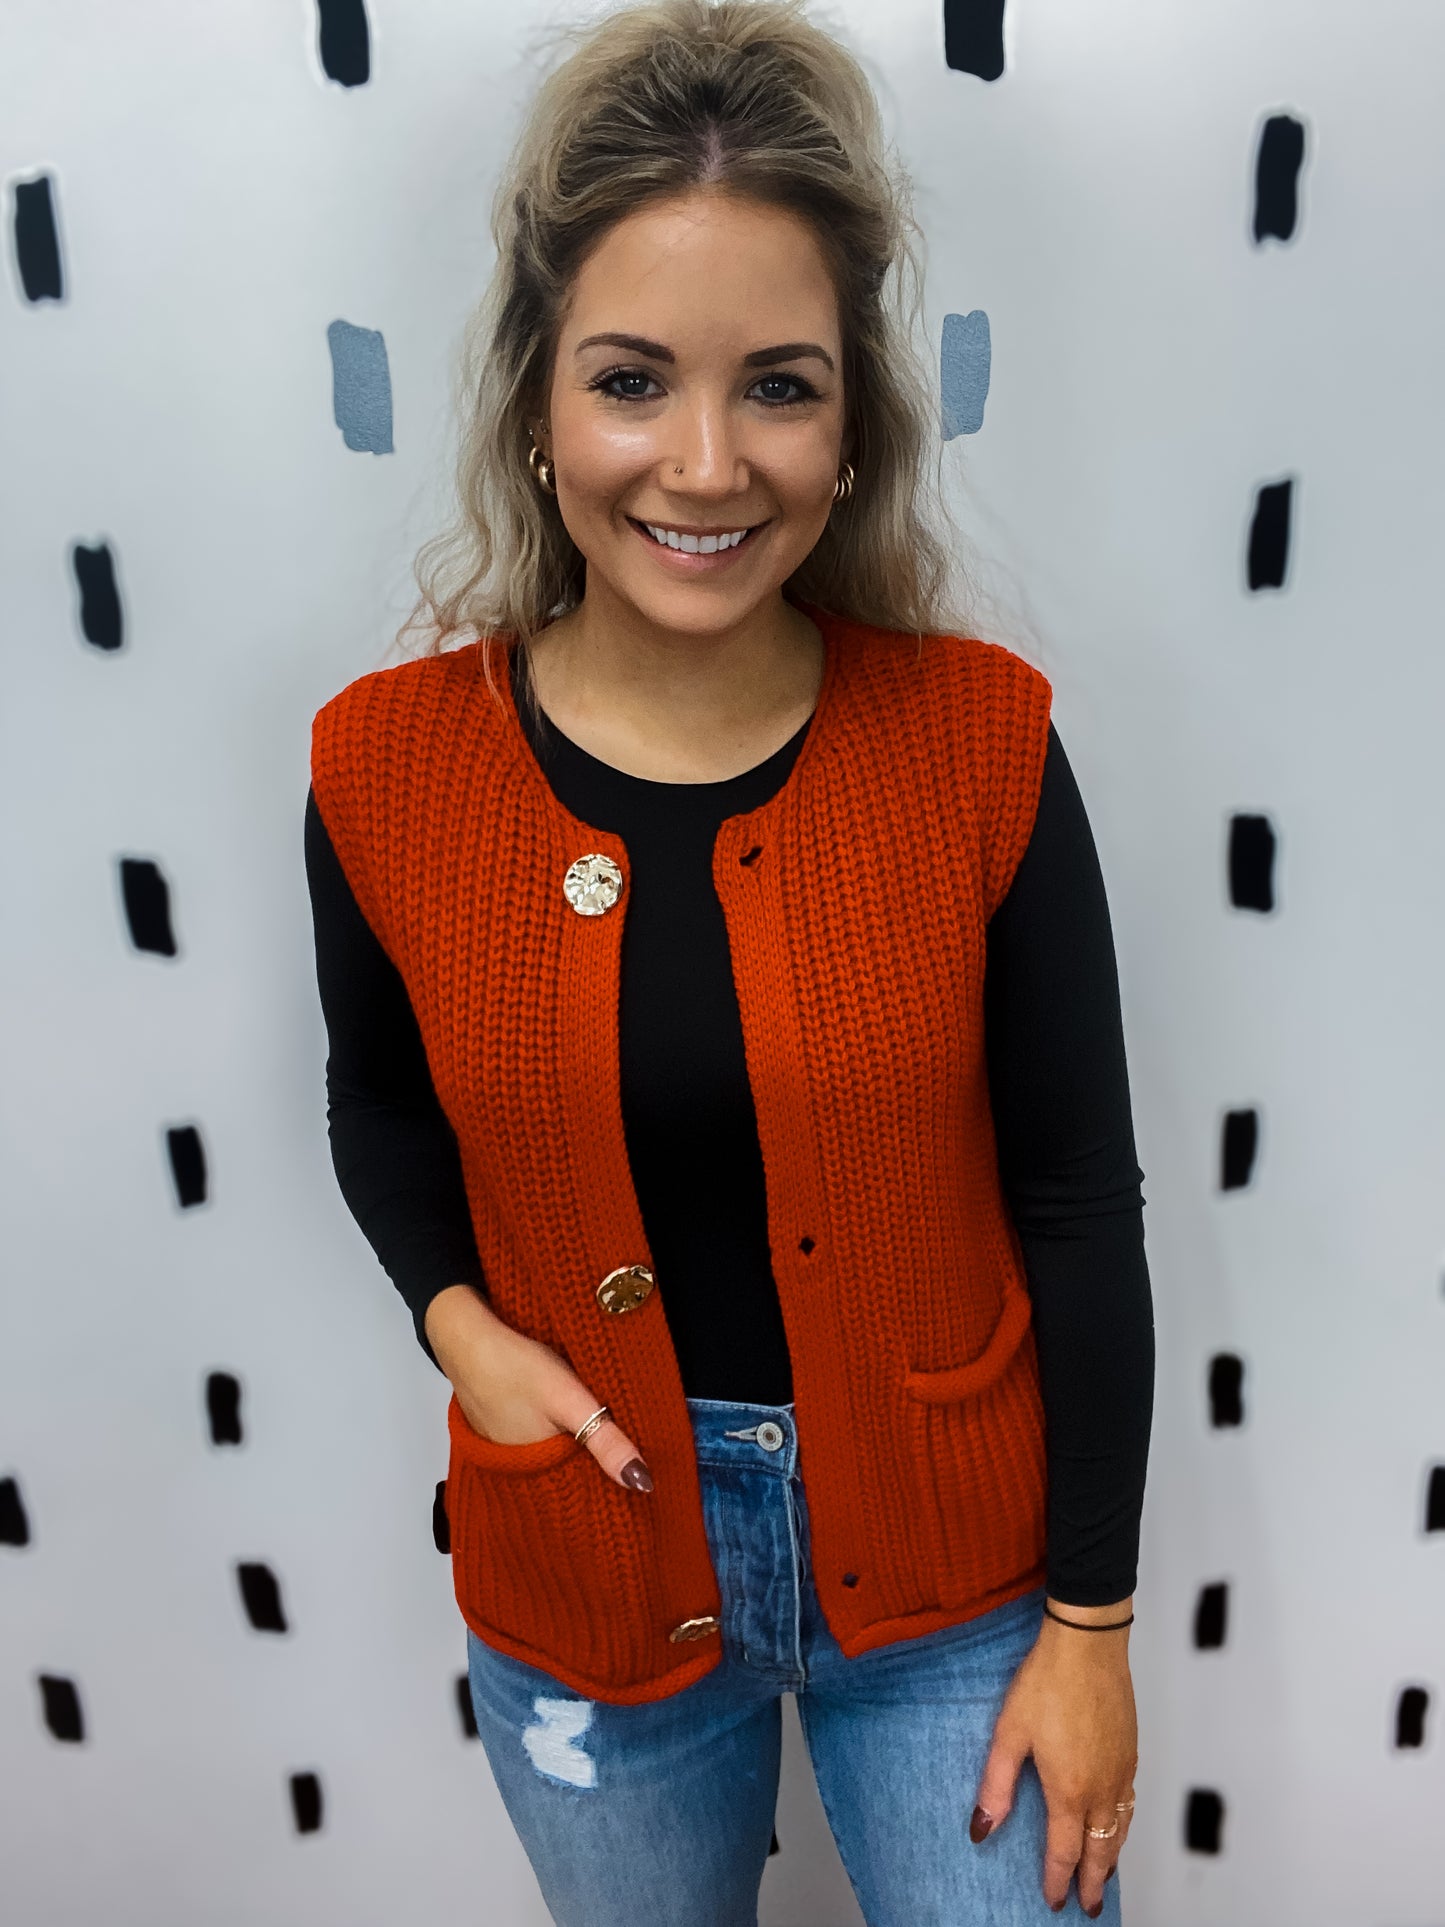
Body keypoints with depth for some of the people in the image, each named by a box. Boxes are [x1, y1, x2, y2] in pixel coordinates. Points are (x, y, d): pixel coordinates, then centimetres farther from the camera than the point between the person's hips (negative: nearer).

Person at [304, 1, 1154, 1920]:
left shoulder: (982, 739, -16)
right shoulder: (385, 765, -13)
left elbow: (1079, 1205, -9)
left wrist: (1091, 1620, -3)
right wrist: (457, 1320, -13)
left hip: (949, 1559, -1)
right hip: (583, 1578, 2)